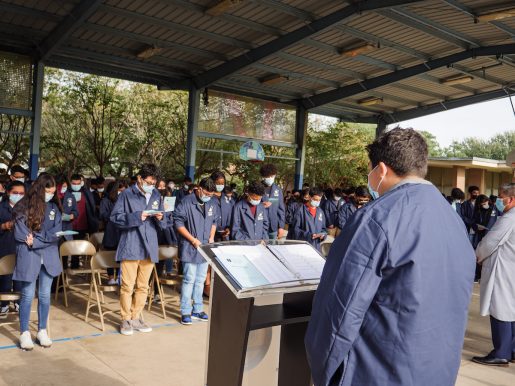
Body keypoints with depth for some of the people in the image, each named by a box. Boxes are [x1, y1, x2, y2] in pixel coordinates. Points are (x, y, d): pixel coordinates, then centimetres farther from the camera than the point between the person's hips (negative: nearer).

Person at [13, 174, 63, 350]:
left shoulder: (54, 207, 9)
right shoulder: (24, 206, -4)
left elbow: (56, 232, 2)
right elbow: (20, 234, -9)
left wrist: (36, 241, -11)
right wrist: (46, 237, -9)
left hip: (49, 256, 4)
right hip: (28, 256, -4)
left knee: (45, 295, 8)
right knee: (28, 295, 0)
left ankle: (42, 331, 20)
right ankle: (24, 333, 12)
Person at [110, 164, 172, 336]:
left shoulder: (156, 196, 11)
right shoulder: (127, 194, -3)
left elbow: (164, 223, 16)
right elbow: (115, 217, -8)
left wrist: (161, 218, -7)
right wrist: (136, 217, -17)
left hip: (149, 247, 5)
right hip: (130, 247, -5)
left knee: (143, 286, 12)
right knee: (128, 285, -2)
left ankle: (136, 318, 25)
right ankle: (126, 320, 14)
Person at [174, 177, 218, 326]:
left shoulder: (213, 203, 7)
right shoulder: (187, 202, -12)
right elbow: (178, 223, -13)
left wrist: (211, 237, 6)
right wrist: (192, 239, -15)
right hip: (190, 248, -6)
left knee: (200, 280, 13)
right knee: (189, 280, -4)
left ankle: (197, 310, 24)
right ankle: (185, 312, 6)